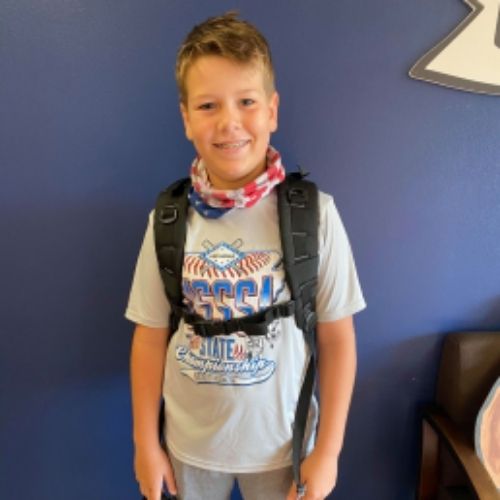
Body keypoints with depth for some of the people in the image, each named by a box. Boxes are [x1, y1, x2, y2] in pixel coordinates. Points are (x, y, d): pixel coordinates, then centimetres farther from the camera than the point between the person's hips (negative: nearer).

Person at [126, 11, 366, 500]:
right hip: (188, 442, 2)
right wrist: (146, 442, 0)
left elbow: (336, 338, -10)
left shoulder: (315, 214, -17)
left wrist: (327, 449, -7)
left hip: (281, 442, -1)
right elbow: (151, 337, -4)